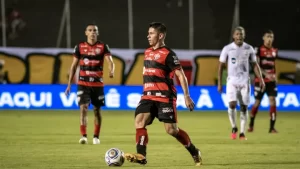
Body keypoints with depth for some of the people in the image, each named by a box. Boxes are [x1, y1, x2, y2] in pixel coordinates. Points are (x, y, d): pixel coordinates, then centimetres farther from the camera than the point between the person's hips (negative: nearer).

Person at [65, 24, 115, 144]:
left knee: (97, 110, 8)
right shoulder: (80, 47, 4)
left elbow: (110, 61, -12)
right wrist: (69, 84, 6)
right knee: (83, 108, -14)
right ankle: (83, 136, -17)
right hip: (83, 84, 0)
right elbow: (74, 66, 9)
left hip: (98, 84, 0)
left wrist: (111, 71, -36)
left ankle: (96, 137, 21)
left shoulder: (103, 47, 1)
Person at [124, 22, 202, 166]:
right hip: (148, 95, 7)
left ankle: (195, 153, 13)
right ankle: (141, 156, -21)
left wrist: (186, 96, -16)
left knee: (171, 129, -6)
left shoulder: (168, 54, -9)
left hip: (165, 97, -7)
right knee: (139, 121, -15)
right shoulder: (147, 52, 14)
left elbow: (181, 75, -11)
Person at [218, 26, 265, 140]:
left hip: (244, 81, 2)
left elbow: (254, 65, 10)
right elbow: (221, 66, 3)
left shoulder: (249, 49, 3)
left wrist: (261, 79, -2)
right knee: (232, 104, -17)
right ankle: (234, 128, 4)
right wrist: (219, 83, 0)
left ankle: (242, 133, 8)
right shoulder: (227, 49, -3)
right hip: (232, 81, -2)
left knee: (244, 107, 0)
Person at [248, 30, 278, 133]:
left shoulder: (274, 51, 10)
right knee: (257, 102, 4)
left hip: (271, 81, 4)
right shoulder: (259, 50, -7)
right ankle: (251, 124, 24)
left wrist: (274, 76, 12)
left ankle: (272, 127, -7)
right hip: (260, 80, -4)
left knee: (273, 101, -9)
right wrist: (266, 74, -26)